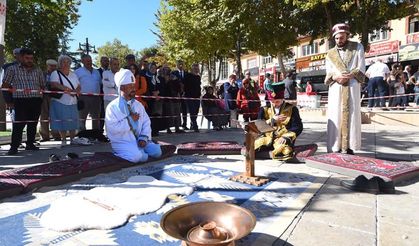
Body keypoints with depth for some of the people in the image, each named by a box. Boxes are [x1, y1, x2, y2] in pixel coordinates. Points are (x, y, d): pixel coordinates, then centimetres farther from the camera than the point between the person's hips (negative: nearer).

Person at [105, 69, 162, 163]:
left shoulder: (138, 105, 10)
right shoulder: (112, 107, -8)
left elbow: (146, 122, 6)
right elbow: (113, 128, -19)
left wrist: (144, 137, -11)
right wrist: (130, 119, -15)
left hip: (139, 140, 5)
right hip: (122, 142, -5)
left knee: (156, 151, -14)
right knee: (137, 156, -30)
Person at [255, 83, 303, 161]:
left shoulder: (292, 109, 6)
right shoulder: (264, 110, 13)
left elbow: (298, 127, 0)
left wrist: (287, 137, -17)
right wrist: (273, 120, -8)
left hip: (282, 139, -2)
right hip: (268, 138, 2)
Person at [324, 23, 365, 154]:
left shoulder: (357, 47, 11)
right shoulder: (330, 54, 17)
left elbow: (361, 69, 3)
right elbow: (328, 74, 9)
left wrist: (348, 76, -14)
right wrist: (336, 77, -13)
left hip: (352, 88, -1)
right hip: (335, 89, 2)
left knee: (351, 117, -5)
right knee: (335, 118, -4)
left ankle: (349, 148, -3)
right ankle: (336, 148, -2)